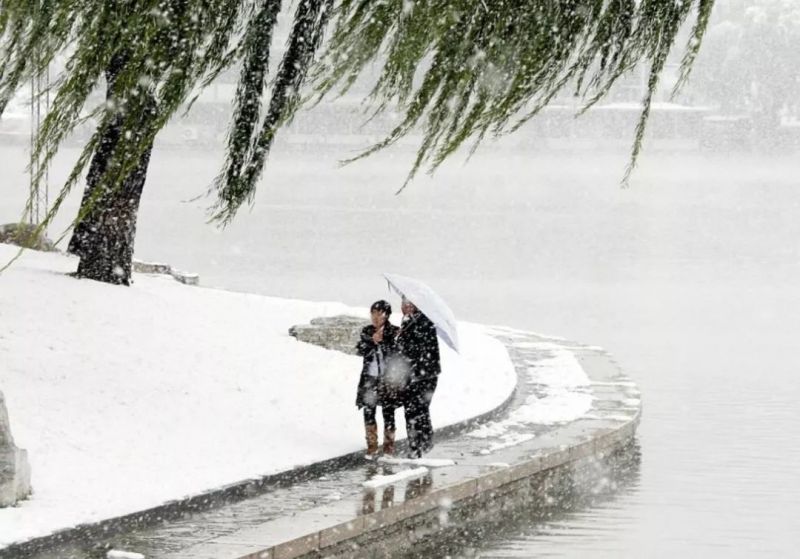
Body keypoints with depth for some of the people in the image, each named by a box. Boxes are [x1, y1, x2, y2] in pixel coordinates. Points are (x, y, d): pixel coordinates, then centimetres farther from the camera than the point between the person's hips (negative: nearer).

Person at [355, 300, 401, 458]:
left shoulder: (394, 332, -3)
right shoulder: (367, 331, 8)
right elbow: (360, 350, -1)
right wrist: (372, 340, -14)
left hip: (387, 378, -3)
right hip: (370, 378, 3)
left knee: (388, 412, 0)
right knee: (368, 412, 1)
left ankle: (389, 447, 9)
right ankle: (372, 447, 10)